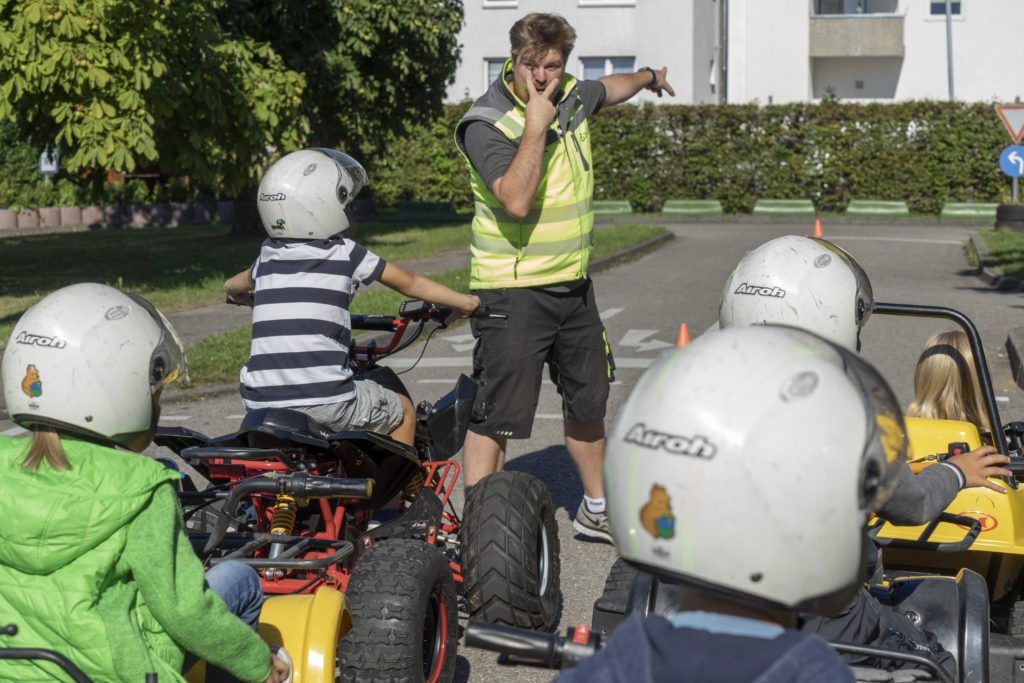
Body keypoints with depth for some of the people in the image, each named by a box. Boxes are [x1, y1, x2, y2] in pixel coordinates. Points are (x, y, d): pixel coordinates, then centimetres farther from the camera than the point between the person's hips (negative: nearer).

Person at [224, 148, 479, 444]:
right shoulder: (345, 253, 0)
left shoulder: (267, 257, 12)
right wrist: (465, 302, 22)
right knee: (403, 411, 19)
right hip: (324, 402, -4)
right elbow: (410, 283, 10)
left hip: (260, 400, 5)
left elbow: (233, 286, 34)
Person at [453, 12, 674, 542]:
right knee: (496, 417, -9)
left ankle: (596, 510, 38)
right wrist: (536, 125, -29)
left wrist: (647, 76, 45)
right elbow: (517, 200, -32)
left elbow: (607, 89, 30)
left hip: (574, 285, 8)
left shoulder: (571, 96, 4)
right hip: (511, 293, -8)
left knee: (588, 403, 20)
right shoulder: (486, 125, -17)